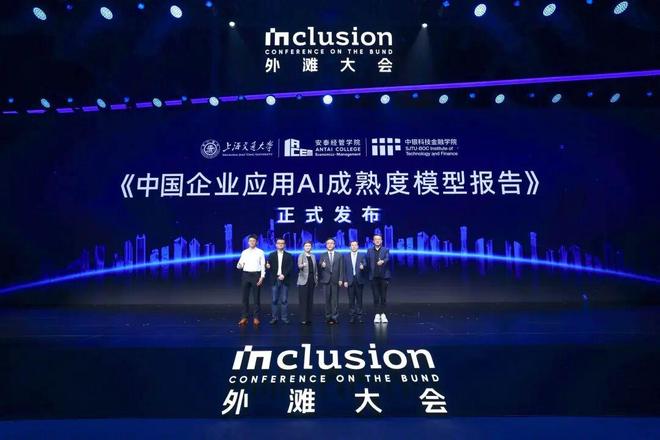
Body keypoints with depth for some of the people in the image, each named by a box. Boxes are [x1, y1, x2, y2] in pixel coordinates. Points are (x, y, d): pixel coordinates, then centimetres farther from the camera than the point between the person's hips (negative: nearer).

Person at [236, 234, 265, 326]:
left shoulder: (260, 252, 3)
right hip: (245, 275, 3)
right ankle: (244, 317, 12)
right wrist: (239, 265, -18)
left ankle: (256, 318, 10)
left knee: (256, 297, 2)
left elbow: (263, 265, -1)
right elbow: (239, 265, 6)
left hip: (256, 275, -2)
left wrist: (262, 277, -11)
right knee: (245, 297, 4)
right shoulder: (244, 252, 9)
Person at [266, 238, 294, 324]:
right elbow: (270, 267, 7)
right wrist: (268, 266, -16)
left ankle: (284, 317, 8)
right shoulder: (272, 255, 10)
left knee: (284, 300, 1)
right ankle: (275, 317, 11)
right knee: (275, 300, 4)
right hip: (275, 280, 1)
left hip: (284, 280, -1)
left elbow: (290, 268, -3)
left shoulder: (289, 256, 6)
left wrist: (284, 275, -16)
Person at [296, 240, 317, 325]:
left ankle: (309, 318, 14)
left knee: (310, 299, 7)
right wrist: (303, 265, -41)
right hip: (304, 280, -5)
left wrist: (316, 278, 12)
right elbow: (299, 266, -19)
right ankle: (303, 319, -2)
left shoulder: (313, 256, 13)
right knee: (303, 300, -5)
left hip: (312, 279, 5)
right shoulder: (301, 255, -3)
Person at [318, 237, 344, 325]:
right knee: (327, 300, 3)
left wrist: (341, 279, -3)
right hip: (326, 280, 1)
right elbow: (319, 267, 5)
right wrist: (322, 265, -18)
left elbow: (341, 268, 4)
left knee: (335, 300, -1)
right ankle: (328, 317, 10)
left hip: (335, 280, -1)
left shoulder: (339, 255, 8)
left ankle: (335, 317, 4)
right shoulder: (323, 255, 10)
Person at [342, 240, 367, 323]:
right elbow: (344, 269, 4)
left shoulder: (362, 256, 6)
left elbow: (365, 265, -6)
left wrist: (363, 267, -30)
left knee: (359, 299, 4)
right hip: (350, 280, 0)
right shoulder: (346, 256, 6)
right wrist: (345, 281, -2)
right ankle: (352, 316, 11)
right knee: (351, 299, 4)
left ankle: (359, 316, 10)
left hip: (359, 280, 0)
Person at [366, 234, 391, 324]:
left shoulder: (386, 250, 4)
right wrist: (370, 273, -8)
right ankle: (377, 314, 10)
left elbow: (387, 259, -14)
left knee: (383, 296, 3)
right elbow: (367, 262, 4)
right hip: (374, 277, 1)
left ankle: (383, 314, 13)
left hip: (384, 276, -1)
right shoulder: (369, 250, 9)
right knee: (376, 297, 2)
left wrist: (382, 261, -36)